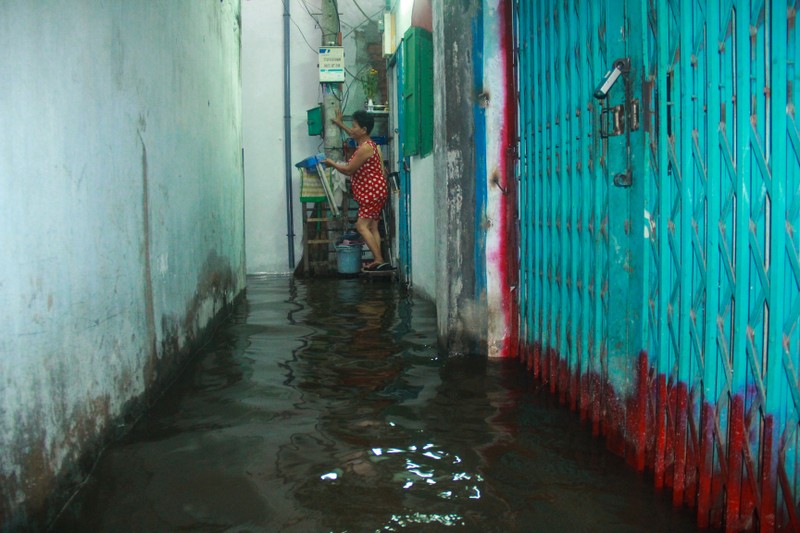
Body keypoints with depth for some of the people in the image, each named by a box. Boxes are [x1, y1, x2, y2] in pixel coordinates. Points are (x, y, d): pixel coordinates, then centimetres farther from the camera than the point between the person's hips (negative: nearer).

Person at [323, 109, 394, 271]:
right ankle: (378, 261, 2)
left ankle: (379, 261, -18)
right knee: (372, 226, 5)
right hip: (370, 192, 10)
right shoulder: (365, 142, 13)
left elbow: (348, 170, -13)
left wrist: (331, 163, 2)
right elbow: (354, 136, 40)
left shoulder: (365, 148, -17)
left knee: (362, 225, -13)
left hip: (372, 191, -10)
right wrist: (340, 124, 43)